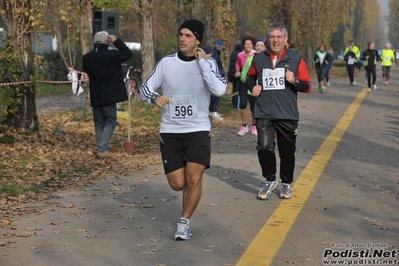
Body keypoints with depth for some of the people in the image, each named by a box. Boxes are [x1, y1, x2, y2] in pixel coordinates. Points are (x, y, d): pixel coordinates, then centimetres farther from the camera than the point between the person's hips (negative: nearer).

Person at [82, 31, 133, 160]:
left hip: (95, 96, 5)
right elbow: (128, 53, -2)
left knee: (99, 123, 13)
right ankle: (103, 149, -14)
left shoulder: (87, 58, 1)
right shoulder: (111, 54, -14)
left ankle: (100, 149, 14)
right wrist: (116, 41, 2)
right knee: (110, 121, 0)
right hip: (109, 96, -5)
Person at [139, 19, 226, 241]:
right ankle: (191, 190, 38)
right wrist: (155, 98, -19)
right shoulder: (166, 62, -1)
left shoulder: (207, 63, -5)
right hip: (170, 131, 2)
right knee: (177, 184, 1)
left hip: (198, 130, -1)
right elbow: (145, 87, 4)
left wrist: (202, 61, -19)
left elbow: (220, 90, -22)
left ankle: (184, 223, 9)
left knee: (194, 180, -12)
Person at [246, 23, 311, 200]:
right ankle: (270, 180, 8)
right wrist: (253, 86, 2)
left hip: (287, 114, 0)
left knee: (287, 151, 8)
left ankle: (286, 184, 29)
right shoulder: (259, 59, 5)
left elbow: (307, 86, 3)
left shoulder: (295, 59, 1)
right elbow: (250, 76, 24)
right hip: (264, 114, 0)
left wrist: (295, 81, -17)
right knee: (264, 146, -15)